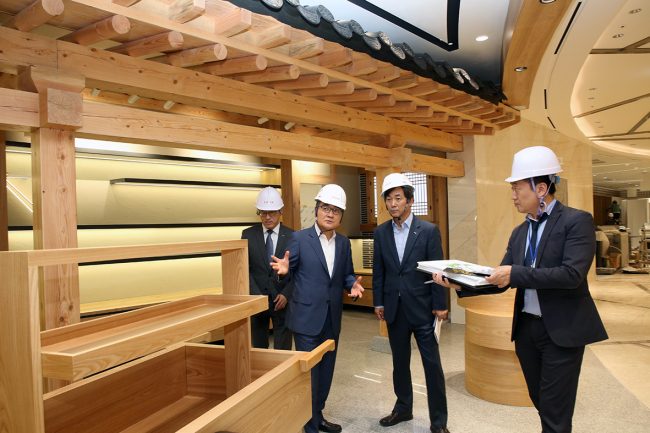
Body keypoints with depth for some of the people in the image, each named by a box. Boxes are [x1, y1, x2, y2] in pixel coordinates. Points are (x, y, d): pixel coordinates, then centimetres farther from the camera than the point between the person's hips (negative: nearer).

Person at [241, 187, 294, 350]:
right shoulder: (248, 234, 1)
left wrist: (286, 294, -12)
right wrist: (256, 295, -12)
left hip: (282, 300, -1)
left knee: (283, 350, 5)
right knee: (258, 349, 13)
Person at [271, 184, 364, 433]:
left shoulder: (344, 243, 7)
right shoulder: (299, 239, -8)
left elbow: (347, 274, 12)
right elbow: (287, 271, -5)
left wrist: (353, 284, -10)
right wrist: (283, 270, -28)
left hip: (332, 319, 6)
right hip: (307, 317, -5)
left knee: (326, 371, 18)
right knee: (308, 373, 3)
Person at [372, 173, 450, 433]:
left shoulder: (429, 230, -6)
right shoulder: (381, 232, 4)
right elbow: (378, 271, 8)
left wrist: (440, 305, -7)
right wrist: (378, 302, 5)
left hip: (422, 307, -3)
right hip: (394, 309, 4)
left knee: (432, 365, 4)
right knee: (399, 363, 17)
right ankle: (403, 408, 36)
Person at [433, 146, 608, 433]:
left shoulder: (576, 221, -10)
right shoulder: (519, 233, 9)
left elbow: (572, 274, -22)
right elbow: (501, 280, 6)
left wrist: (516, 273, -23)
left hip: (562, 330, -6)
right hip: (526, 329, 6)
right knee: (541, 403, 18)